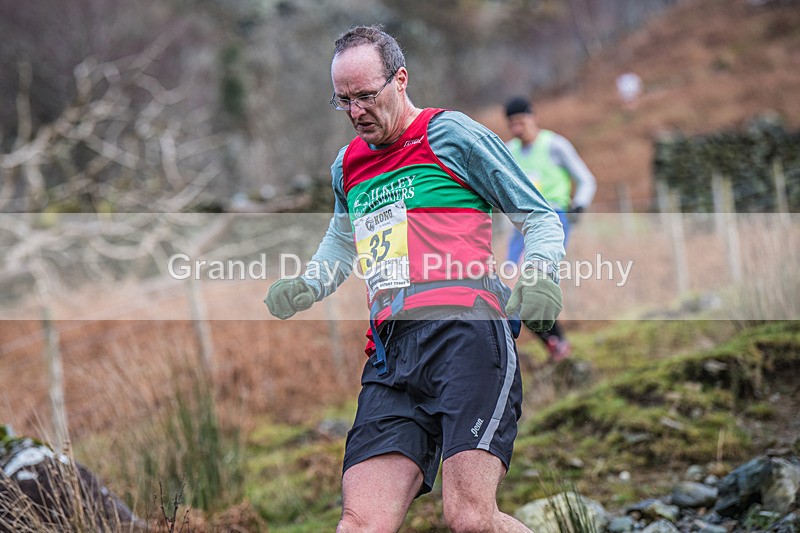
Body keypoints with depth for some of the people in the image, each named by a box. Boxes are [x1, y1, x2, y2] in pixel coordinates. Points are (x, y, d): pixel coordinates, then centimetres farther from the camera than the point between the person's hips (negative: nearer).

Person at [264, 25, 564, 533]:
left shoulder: (451, 134, 8)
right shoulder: (347, 166, 26)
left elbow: (543, 219, 12)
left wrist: (538, 273, -9)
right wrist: (307, 287, 24)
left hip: (465, 331, -5)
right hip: (390, 353, 5)